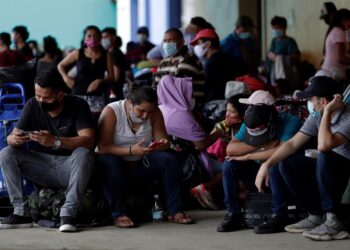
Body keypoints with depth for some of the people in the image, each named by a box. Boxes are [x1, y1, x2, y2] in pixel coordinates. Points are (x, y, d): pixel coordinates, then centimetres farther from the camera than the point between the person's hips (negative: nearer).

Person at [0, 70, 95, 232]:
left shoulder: (77, 106, -13)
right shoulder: (33, 105, -3)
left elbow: (88, 140, -26)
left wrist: (55, 141, -42)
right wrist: (14, 139, -33)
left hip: (69, 167, -4)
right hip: (42, 165, 4)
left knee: (83, 154, -35)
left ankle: (68, 214, -33)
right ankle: (21, 213, -19)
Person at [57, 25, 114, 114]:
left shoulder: (106, 56, 5)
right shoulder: (78, 54, 5)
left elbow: (111, 76, 4)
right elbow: (60, 65, 15)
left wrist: (99, 81, -13)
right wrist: (66, 78, -2)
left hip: (97, 96, 0)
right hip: (78, 95, 0)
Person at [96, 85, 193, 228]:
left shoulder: (154, 113, -5)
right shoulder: (111, 112, -20)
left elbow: (162, 140, -3)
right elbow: (102, 147, -26)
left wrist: (163, 144, -29)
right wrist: (131, 151, -39)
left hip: (140, 165, 4)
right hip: (117, 166, -4)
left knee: (169, 160, -18)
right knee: (109, 162, -38)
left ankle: (175, 211, -15)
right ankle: (119, 214, -32)